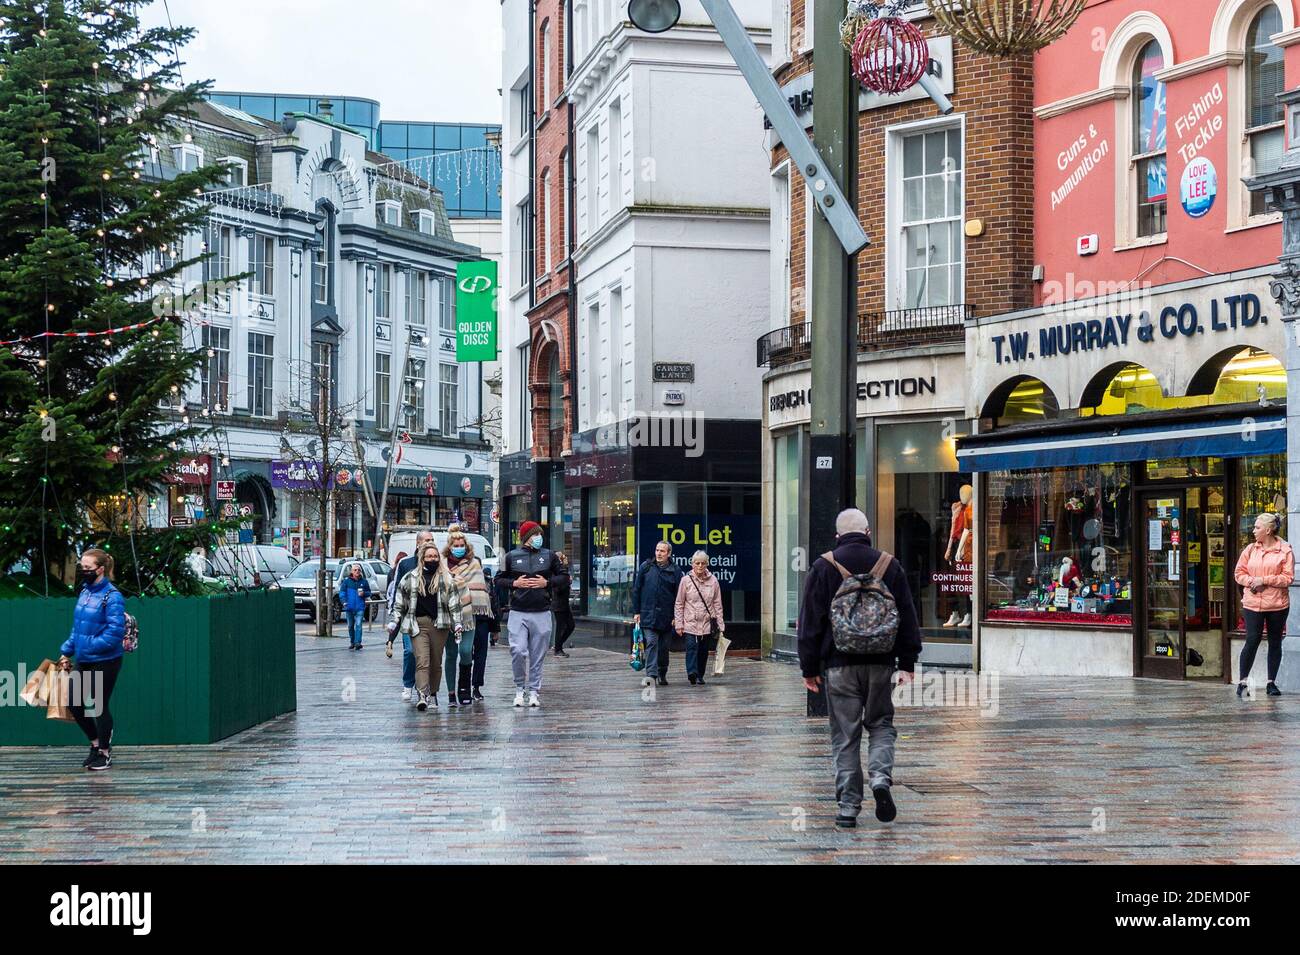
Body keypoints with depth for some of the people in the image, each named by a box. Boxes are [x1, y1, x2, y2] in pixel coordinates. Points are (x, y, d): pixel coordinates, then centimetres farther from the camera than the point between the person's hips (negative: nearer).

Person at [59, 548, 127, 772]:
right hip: (84, 661, 8)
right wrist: (67, 652, 10)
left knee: (100, 707, 3)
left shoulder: (112, 597, -17)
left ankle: (104, 753, 20)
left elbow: (114, 633, -22)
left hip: (105, 662, -8)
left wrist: (88, 646, -22)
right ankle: (96, 743, 31)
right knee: (75, 705, 11)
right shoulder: (85, 592, 7)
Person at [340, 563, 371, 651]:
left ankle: (357, 642, -19)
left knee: (358, 625, -14)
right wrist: (344, 601, -11)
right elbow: (342, 591, 3)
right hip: (349, 607, 2)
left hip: (360, 607, -2)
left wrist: (364, 593, -11)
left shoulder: (364, 581, 3)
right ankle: (352, 642, 26)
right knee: (350, 626, 11)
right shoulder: (347, 581, 2)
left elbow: (368, 593, 12)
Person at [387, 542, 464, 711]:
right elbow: (399, 603, 14)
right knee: (422, 662, -13)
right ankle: (422, 696, -23)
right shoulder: (410, 579, 9)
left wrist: (457, 624, 2)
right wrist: (393, 623, 9)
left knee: (436, 663, 7)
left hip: (439, 625, 1)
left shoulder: (446, 579, 10)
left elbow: (454, 603, 10)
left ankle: (433, 694, 20)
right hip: (418, 625, -1)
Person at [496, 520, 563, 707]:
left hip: (542, 613, 1)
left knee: (537, 655, 4)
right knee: (518, 651, -13)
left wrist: (547, 583, -4)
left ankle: (534, 691, 14)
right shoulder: (512, 556, 5)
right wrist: (514, 583, -6)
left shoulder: (549, 555, 7)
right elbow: (499, 579, 12)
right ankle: (519, 689, 6)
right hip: (518, 612, -1)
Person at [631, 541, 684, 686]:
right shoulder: (646, 567, 4)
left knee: (664, 647, 9)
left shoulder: (676, 571, 2)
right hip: (648, 615, -1)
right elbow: (636, 590, 7)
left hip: (667, 617, 1)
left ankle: (662, 674, 24)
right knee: (651, 643, -11)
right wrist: (636, 612, 2)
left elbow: (679, 596, 2)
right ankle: (651, 675, -17)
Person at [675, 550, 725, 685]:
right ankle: (692, 672, -31)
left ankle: (700, 676, 19)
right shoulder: (686, 580, 0)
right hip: (690, 622, -2)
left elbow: (717, 604, 8)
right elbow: (679, 604, 3)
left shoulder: (713, 581, 4)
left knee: (704, 651, 6)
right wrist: (678, 624, -3)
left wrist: (720, 625, 4)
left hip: (707, 623, 2)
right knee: (692, 647, -18)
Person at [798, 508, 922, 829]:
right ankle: (881, 776, -10)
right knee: (881, 723, 15)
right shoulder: (890, 565, 6)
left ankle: (849, 806, 1)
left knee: (845, 735, 3)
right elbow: (907, 617, 7)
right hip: (880, 662, 1)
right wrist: (907, 663, 11)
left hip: (839, 663, -1)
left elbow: (810, 622, 0)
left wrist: (810, 668, 4)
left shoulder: (823, 567, 0)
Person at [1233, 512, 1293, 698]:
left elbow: (1288, 578, -7)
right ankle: (1242, 682, 1)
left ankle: (1272, 682, 17)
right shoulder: (1250, 549, 8)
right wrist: (1251, 581, -9)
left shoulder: (1285, 550, -2)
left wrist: (1264, 580, -14)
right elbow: (1239, 573, 11)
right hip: (1252, 603, 1)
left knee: (1275, 643, 7)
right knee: (1252, 641, -6)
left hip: (1277, 604, -1)